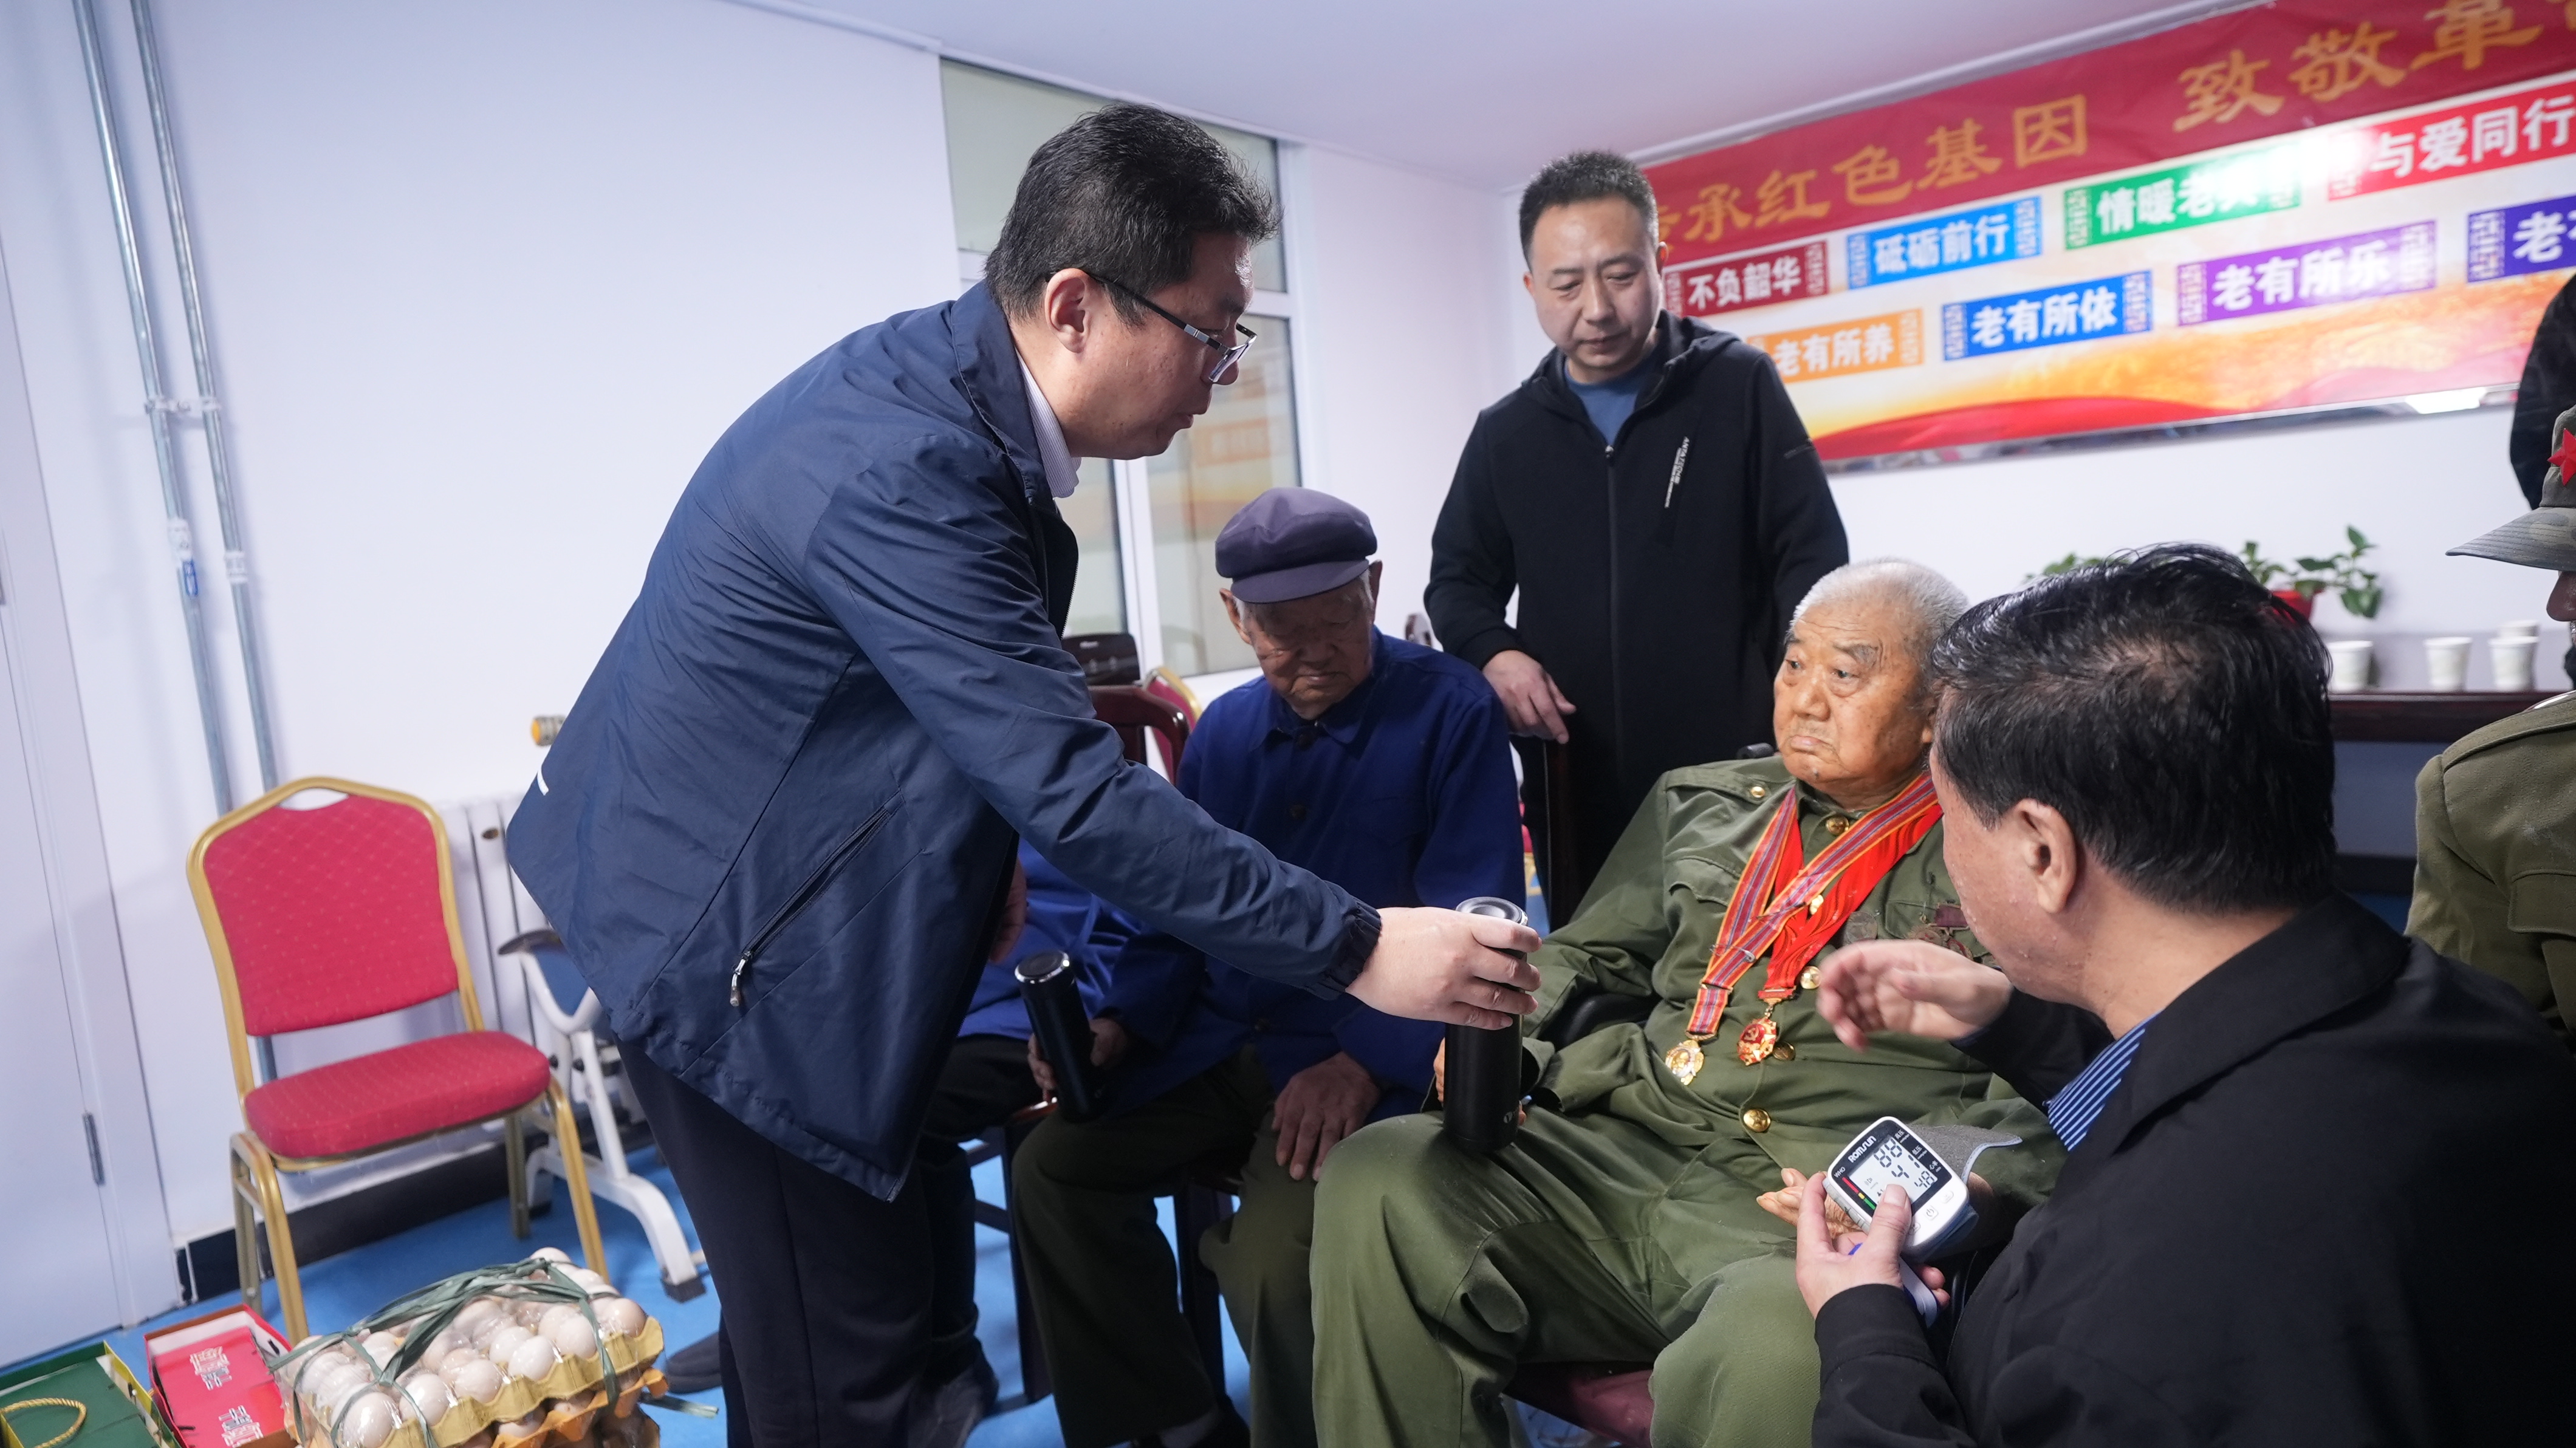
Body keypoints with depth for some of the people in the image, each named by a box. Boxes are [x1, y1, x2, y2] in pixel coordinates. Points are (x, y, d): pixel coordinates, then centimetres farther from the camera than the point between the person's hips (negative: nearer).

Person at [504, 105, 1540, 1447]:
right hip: (730, 932, -9)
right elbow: (1076, 792, -32)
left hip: (778, 880, 9)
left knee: (878, 1273, 19)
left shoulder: (951, 381, -1)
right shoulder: (900, 466, -30)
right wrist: (1356, 949, -26)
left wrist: (983, 849, 5)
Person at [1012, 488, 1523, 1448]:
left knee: (1274, 1253, -28)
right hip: (1216, 1041, 6)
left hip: (1371, 1056, -6)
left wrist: (1365, 1062, -23)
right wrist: (1120, 1024, -2)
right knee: (1051, 1168, -7)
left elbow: (1470, 925, -13)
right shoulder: (1224, 728, 9)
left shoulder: (1452, 712, -8)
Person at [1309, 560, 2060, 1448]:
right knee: (1379, 1179, -20)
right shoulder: (1699, 803, 19)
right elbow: (1580, 959, 25)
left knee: (1777, 1347, -39)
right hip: (1619, 1156, 5)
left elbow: (2037, 1108, -1)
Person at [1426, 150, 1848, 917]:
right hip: (1580, 790, 3)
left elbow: (1812, 558, 0)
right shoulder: (1505, 433, 9)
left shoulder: (1741, 386, 0)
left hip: (1737, 776, -2)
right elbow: (1458, 578, 17)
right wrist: (1493, 653, -5)